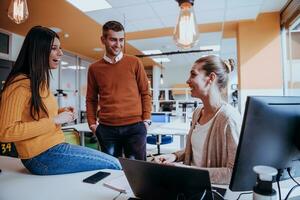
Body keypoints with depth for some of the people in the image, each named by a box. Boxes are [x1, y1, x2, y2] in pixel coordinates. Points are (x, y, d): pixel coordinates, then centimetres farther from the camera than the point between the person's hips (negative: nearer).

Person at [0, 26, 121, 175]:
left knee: (112, 162, 8)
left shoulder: (40, 81, 13)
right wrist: (55, 120, -21)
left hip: (57, 146, 9)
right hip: (43, 156, -9)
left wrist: (61, 113, 4)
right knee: (113, 165, -7)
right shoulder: (20, 84, -16)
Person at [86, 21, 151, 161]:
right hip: (106, 129, 2)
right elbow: (91, 99, 13)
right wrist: (92, 123, 4)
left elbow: (145, 93, 4)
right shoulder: (94, 68, 8)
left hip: (135, 126, -1)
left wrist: (146, 120, -1)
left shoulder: (135, 63, 4)